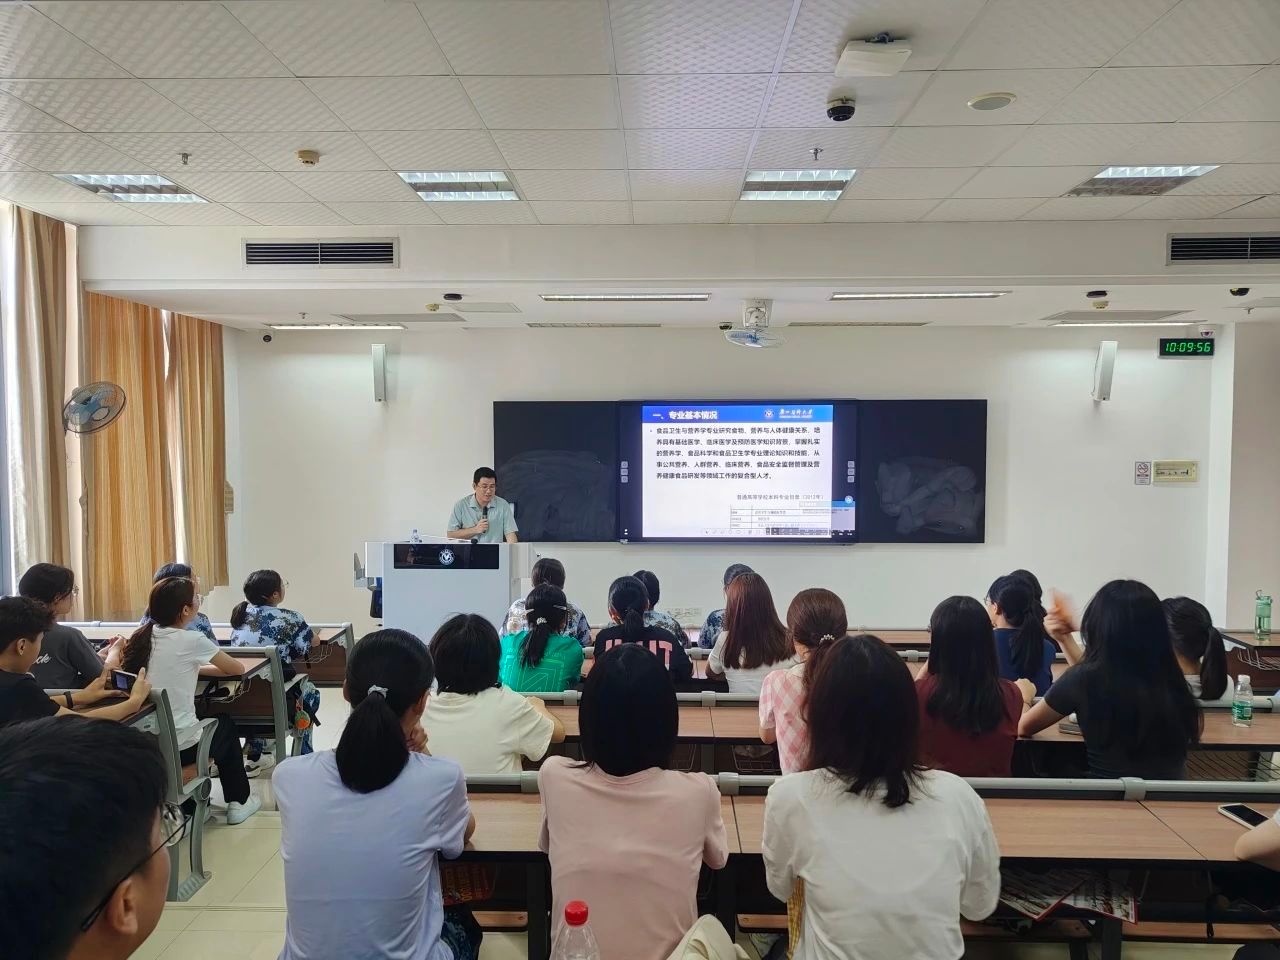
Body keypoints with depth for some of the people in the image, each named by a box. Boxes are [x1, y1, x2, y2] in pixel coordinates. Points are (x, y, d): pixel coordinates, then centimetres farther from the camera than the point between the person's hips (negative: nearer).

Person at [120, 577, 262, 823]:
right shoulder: (192, 640, -13)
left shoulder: (140, 637, 2)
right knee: (225, 723, 24)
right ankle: (239, 801, 31)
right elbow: (238, 669, 0)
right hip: (180, 747, -5)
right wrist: (214, 665, 18)